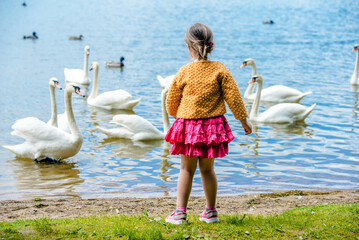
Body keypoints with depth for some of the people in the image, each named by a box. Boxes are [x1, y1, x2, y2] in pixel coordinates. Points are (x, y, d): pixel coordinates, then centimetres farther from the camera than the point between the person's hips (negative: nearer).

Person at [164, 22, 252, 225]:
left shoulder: (184, 72, -5)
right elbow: (233, 97, -3)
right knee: (207, 169, 14)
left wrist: (177, 116, 27)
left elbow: (171, 101, 5)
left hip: (188, 125, -1)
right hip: (213, 126, 1)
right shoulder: (220, 70, -5)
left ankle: (180, 212, 9)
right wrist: (244, 120, 8)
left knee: (187, 170, 9)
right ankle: (211, 212, 21)